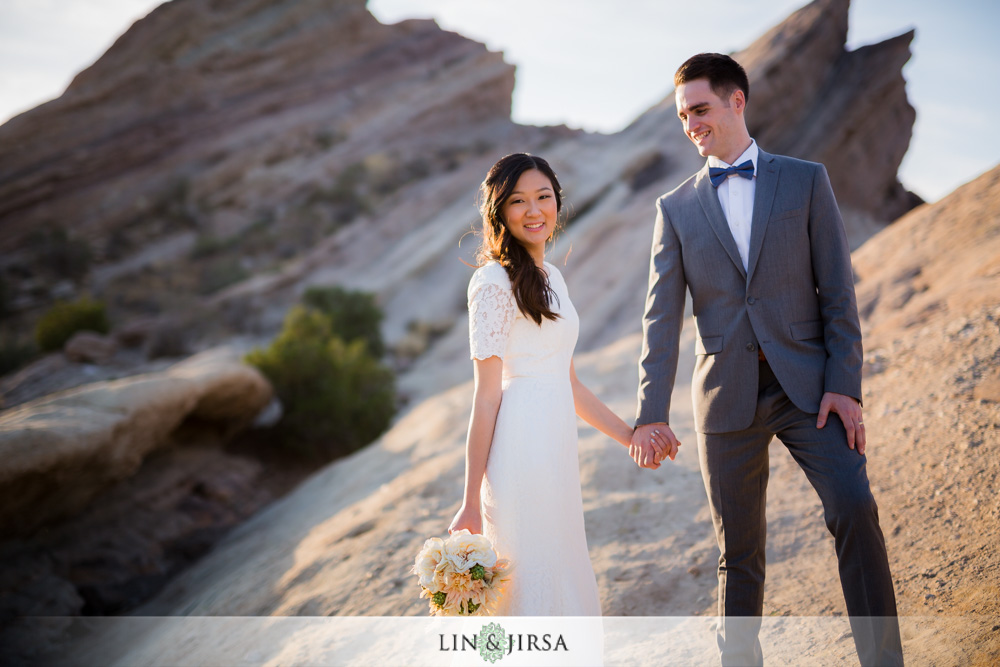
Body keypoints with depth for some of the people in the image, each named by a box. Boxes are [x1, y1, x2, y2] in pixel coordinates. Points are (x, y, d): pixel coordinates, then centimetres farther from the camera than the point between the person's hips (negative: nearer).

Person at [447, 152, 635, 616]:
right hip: (521, 453, -9)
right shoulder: (494, 282, -11)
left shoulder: (551, 277, 15)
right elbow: (486, 395, -13)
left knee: (566, 582, 15)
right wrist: (471, 504, -13)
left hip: (557, 450, 9)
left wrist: (629, 437, 22)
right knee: (534, 587, -3)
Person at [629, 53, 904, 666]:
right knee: (740, 552, 7)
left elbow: (838, 290, 0)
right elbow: (662, 317, 2)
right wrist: (653, 413, -6)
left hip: (808, 386, -1)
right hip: (729, 397, 2)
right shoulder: (676, 209, 8)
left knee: (855, 510, -17)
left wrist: (845, 385, -9)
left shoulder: (806, 181, 5)